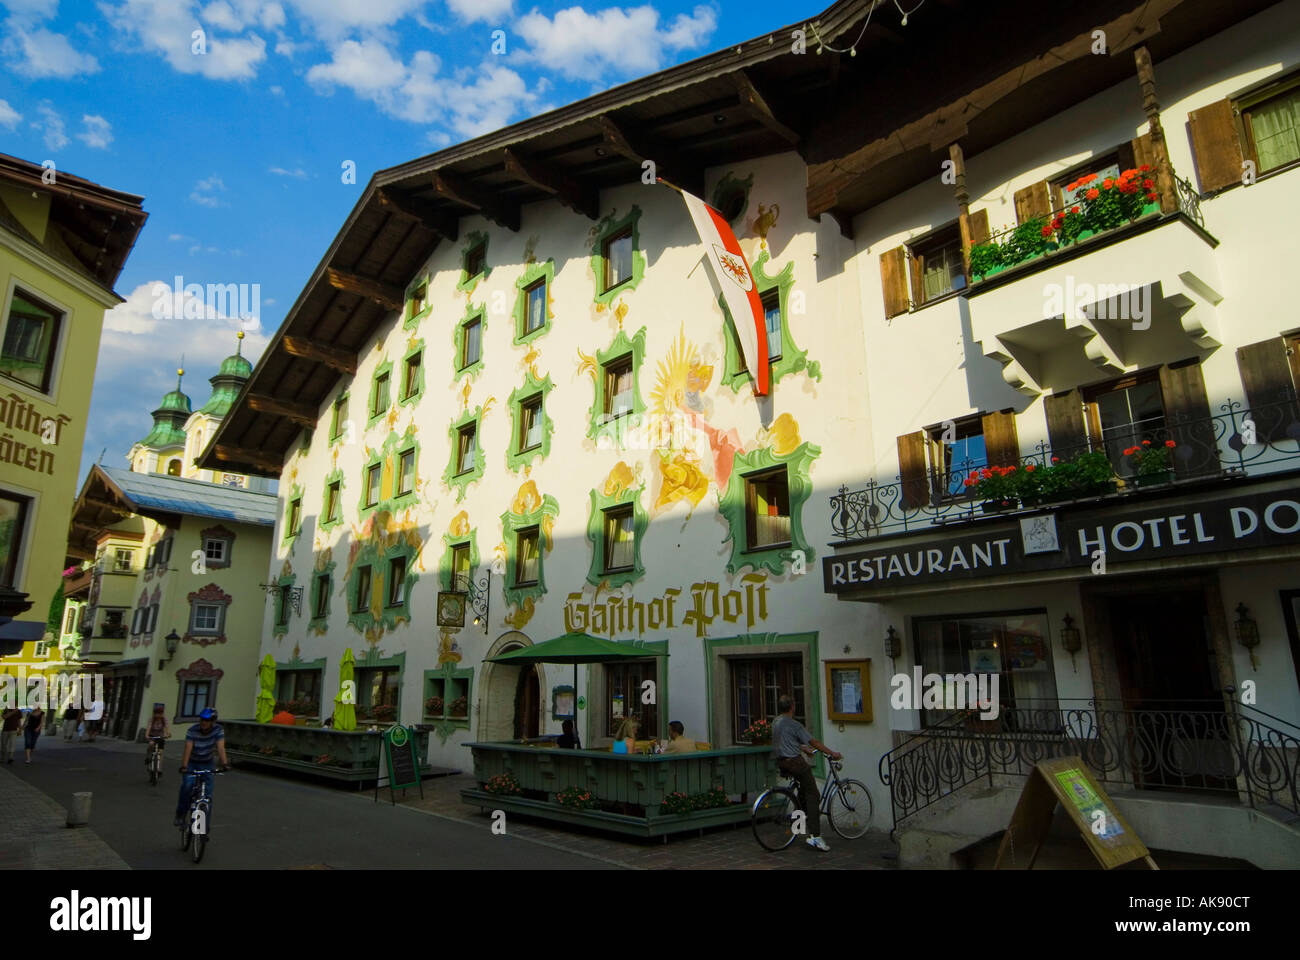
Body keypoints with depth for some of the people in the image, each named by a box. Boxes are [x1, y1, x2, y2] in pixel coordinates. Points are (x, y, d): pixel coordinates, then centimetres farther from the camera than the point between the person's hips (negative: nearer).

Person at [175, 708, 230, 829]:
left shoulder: (218, 730, -19)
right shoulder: (193, 730, -22)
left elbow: (220, 748, -28)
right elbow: (188, 749, -30)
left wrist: (224, 763, -42)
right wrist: (184, 766, -44)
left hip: (207, 764, 1)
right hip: (191, 763, -1)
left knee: (207, 793, -6)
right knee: (187, 786, -25)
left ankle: (205, 824, 6)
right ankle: (180, 815, -4)